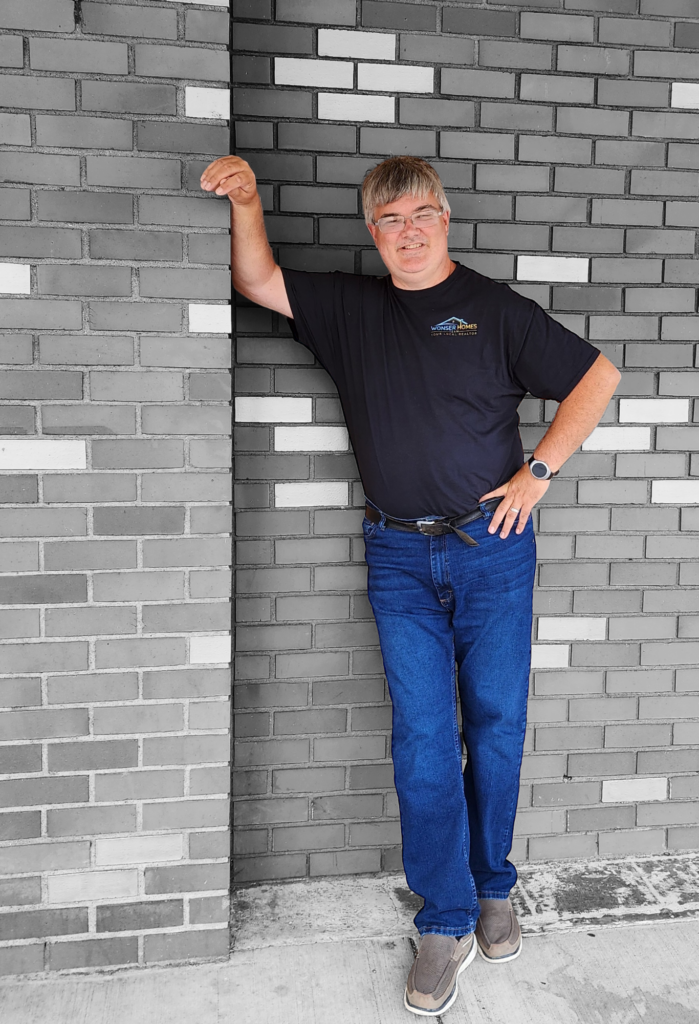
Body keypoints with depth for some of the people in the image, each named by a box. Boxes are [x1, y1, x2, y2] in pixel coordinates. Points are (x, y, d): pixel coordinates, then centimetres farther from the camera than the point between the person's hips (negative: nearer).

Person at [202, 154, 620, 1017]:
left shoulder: (495, 308, 1)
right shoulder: (350, 308, 9)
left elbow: (597, 375, 4)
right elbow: (258, 281, 9)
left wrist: (539, 470, -2)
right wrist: (246, 202, -8)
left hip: (492, 549, -1)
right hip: (401, 558, 1)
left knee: (496, 725, 8)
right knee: (421, 737, 0)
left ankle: (492, 887, 30)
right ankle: (446, 922, 13)